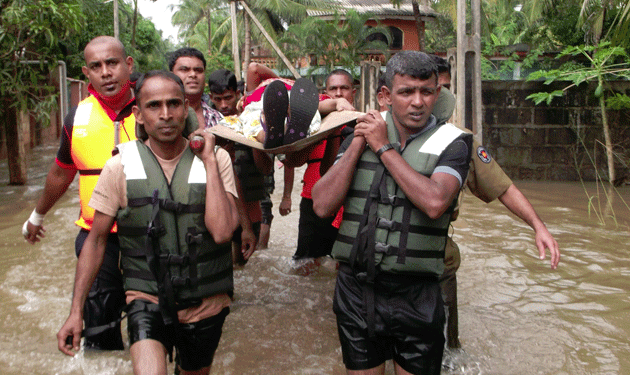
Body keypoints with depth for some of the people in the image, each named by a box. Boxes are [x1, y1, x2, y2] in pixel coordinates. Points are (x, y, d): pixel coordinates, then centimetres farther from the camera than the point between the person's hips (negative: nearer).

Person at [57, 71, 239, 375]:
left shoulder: (215, 159, -7)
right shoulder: (121, 166, -7)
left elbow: (222, 231, -20)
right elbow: (96, 240, 1)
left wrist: (209, 162, -18)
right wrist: (76, 310, -1)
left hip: (206, 304, 2)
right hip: (147, 299, -1)